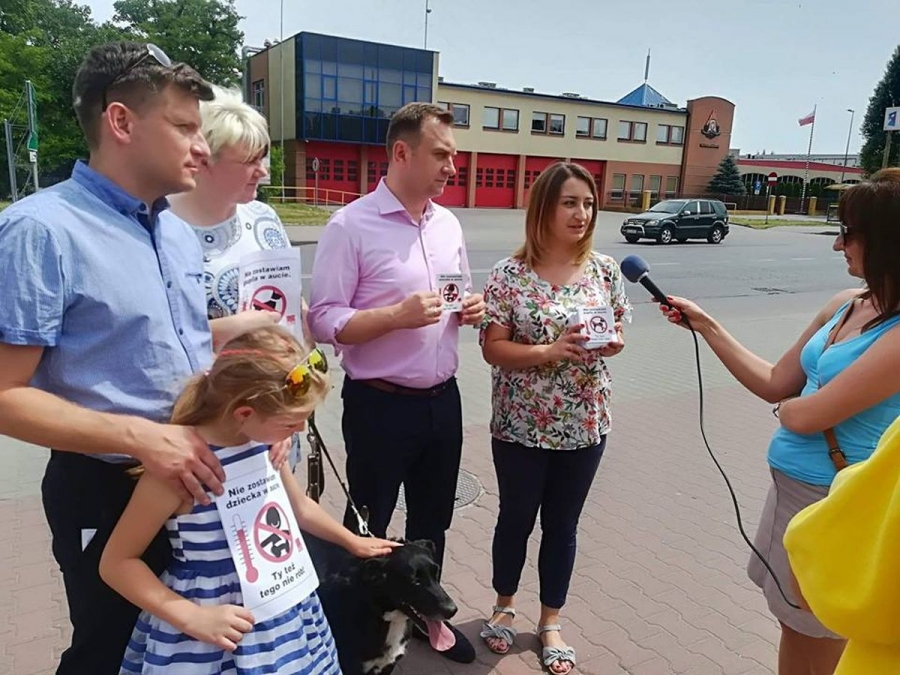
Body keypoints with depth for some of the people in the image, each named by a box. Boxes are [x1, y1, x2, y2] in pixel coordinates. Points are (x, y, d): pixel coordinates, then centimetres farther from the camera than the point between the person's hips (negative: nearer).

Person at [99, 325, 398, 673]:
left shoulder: (263, 440, -5)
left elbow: (298, 506, 13)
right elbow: (116, 563, -15)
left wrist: (352, 541, 23)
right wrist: (193, 618, -22)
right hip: (222, 627, -5)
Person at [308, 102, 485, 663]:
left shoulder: (449, 223, 7)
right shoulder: (352, 225, -13)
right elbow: (324, 320, -16)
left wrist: (472, 309, -4)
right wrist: (398, 315, -26)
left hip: (443, 400, 6)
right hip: (381, 405, -6)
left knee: (432, 520, 22)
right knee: (368, 527, 13)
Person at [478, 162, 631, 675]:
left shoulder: (605, 269, -1)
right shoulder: (511, 274, -11)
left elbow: (619, 331, 8)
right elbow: (493, 348, -12)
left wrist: (612, 343, -15)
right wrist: (549, 352, -26)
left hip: (584, 423, 3)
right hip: (521, 424, -2)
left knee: (562, 524, 16)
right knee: (516, 517, 16)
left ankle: (551, 622, 36)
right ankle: (505, 605, 42)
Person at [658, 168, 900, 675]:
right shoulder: (846, 305, 2)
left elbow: (806, 415, -25)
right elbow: (774, 384, 8)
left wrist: (788, 406, -1)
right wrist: (705, 324, 6)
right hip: (791, 486, 7)